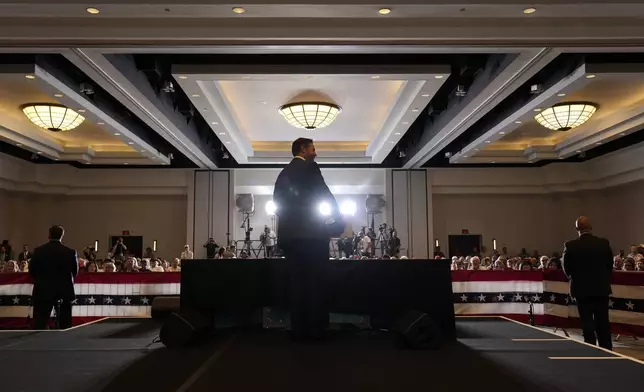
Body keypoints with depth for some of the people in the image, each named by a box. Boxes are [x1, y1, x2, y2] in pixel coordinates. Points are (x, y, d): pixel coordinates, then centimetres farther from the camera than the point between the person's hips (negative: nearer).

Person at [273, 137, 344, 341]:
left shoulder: (284, 173, 16)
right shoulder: (310, 168, -4)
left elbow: (278, 201, 16)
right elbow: (325, 195, -8)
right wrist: (338, 220, 0)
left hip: (290, 234, 7)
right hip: (311, 233, -6)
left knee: (297, 282, 7)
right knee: (316, 282, -1)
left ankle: (299, 330, 8)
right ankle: (316, 329, 1)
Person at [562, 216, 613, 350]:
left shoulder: (570, 246, -13)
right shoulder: (604, 243, -7)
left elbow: (566, 268, -4)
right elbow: (610, 265, 2)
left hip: (582, 289, -2)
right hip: (601, 288, 2)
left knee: (587, 322, 5)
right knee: (603, 321, 13)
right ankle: (607, 349, 20)